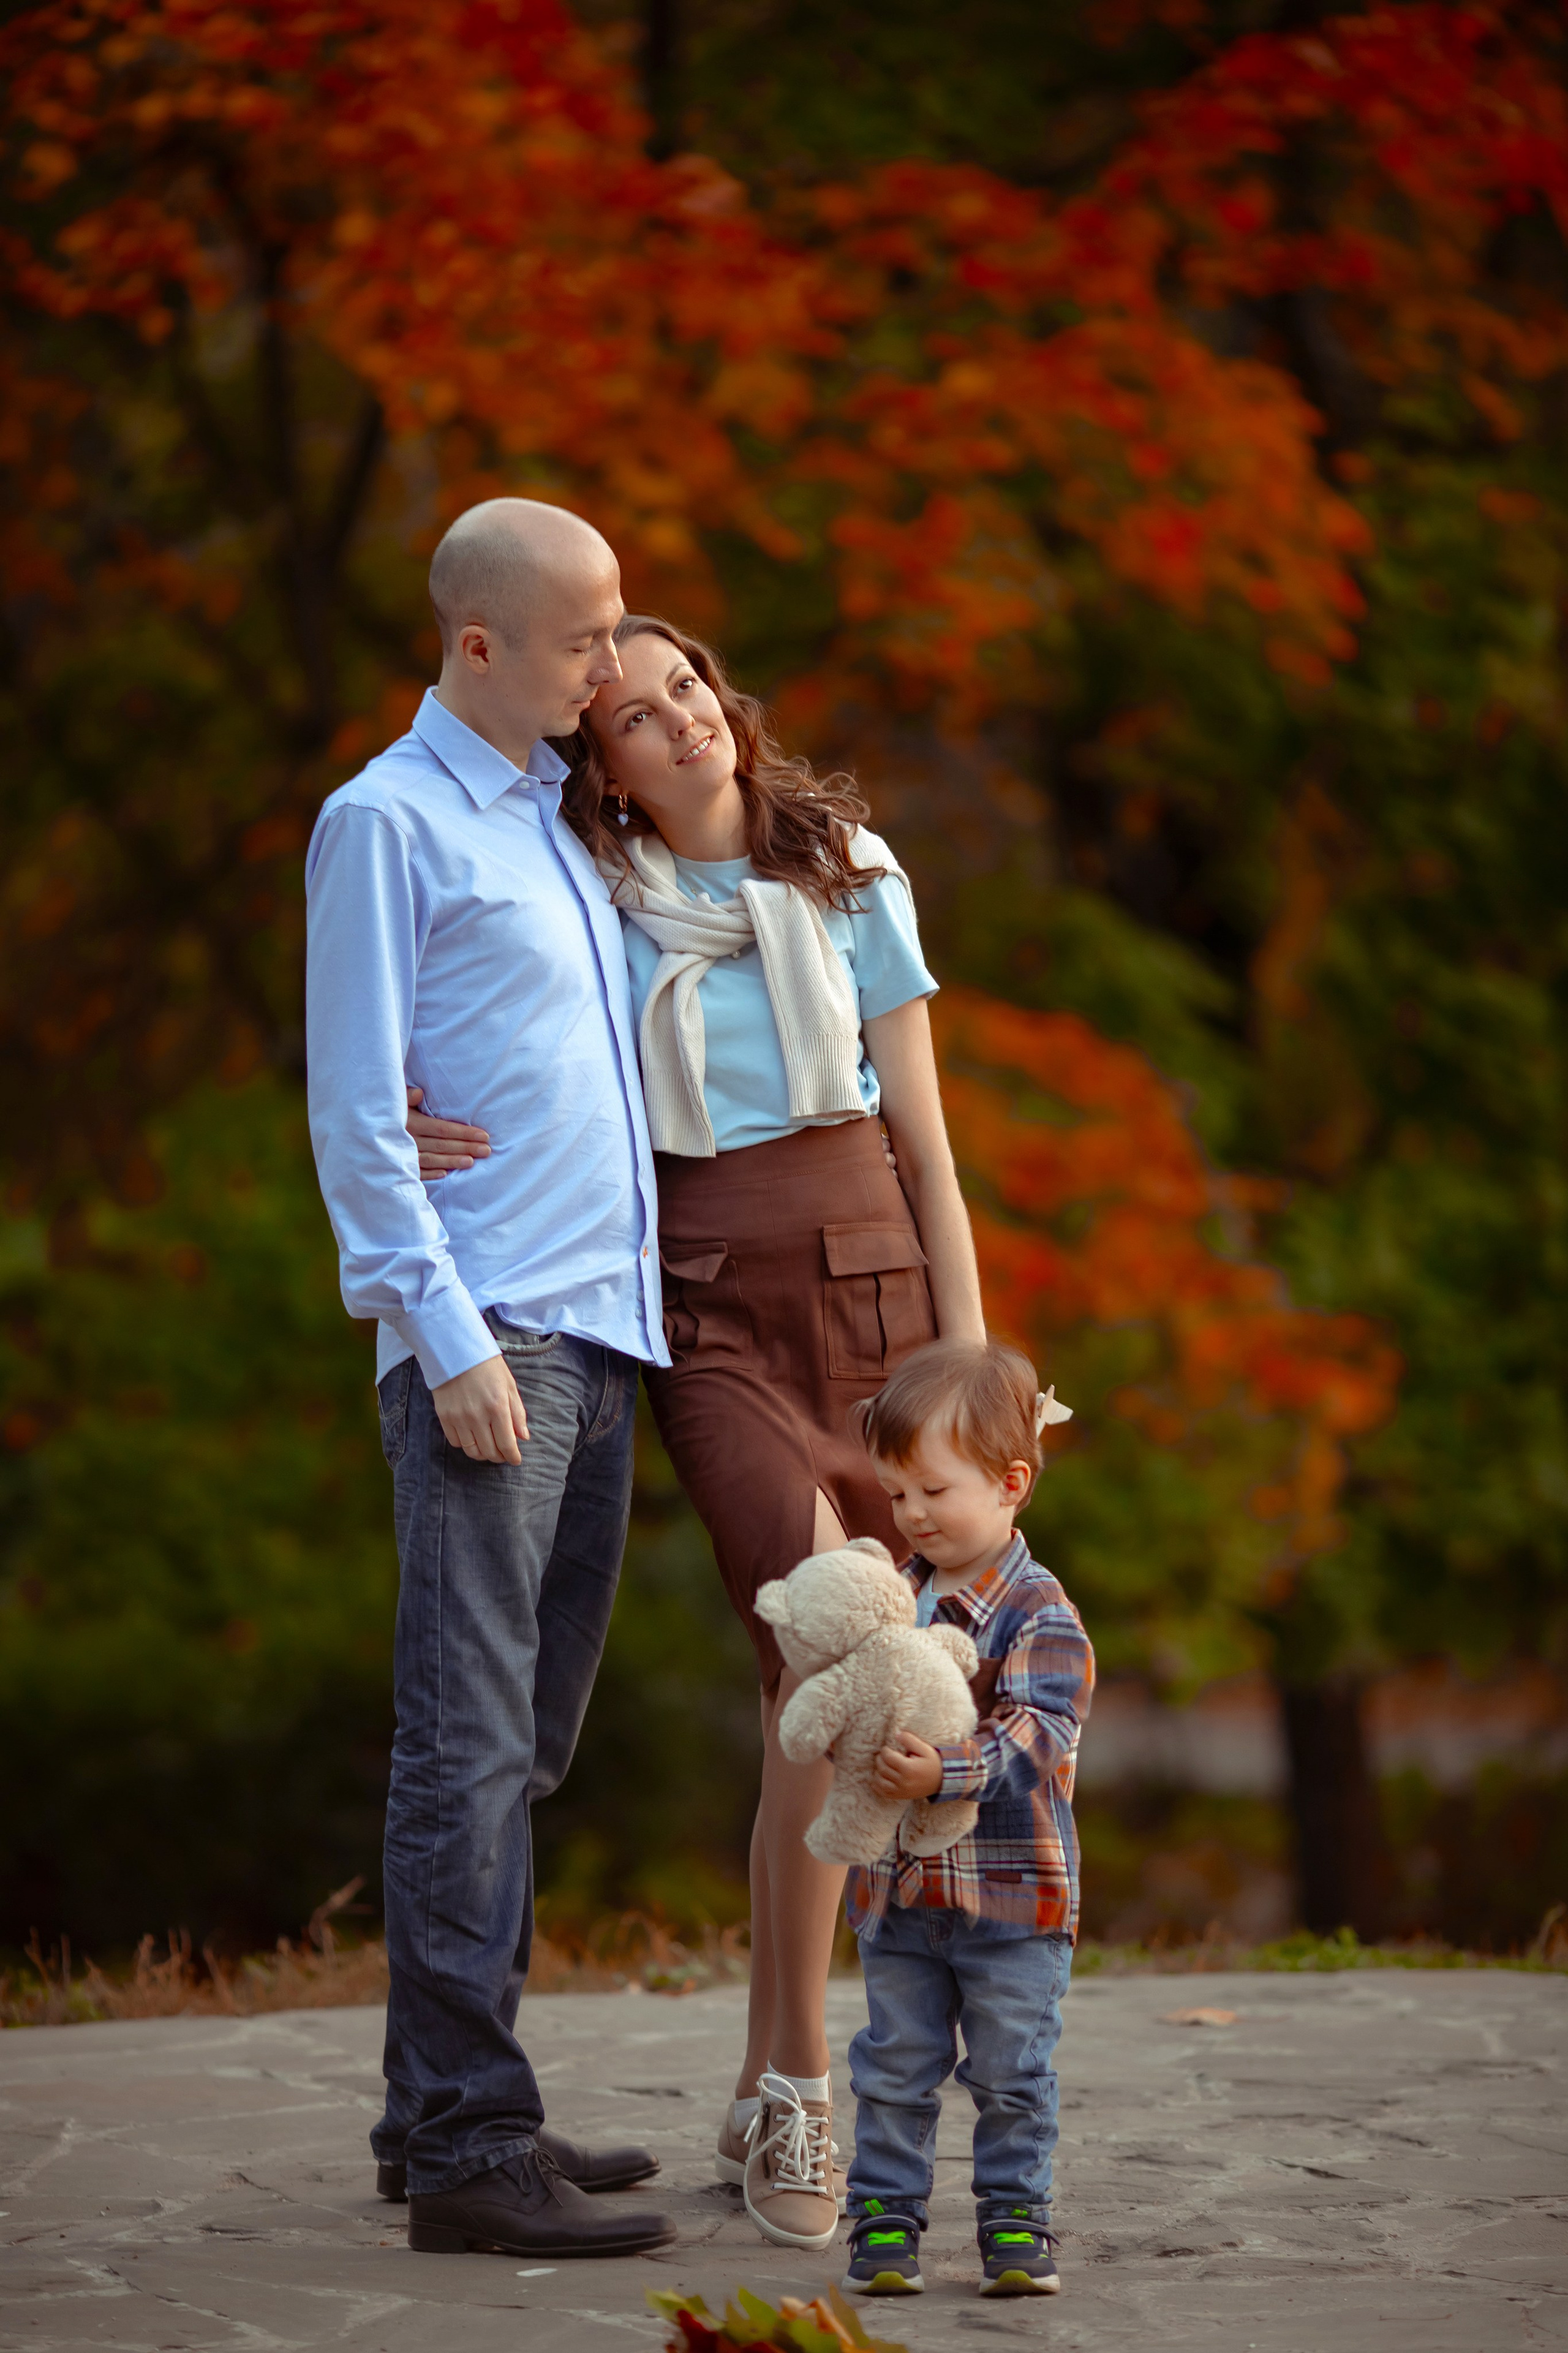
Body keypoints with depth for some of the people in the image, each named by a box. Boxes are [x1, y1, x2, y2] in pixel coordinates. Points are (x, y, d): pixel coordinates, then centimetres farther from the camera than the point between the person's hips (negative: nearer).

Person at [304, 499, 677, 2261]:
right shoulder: (386, 823, -5)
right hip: (487, 1336, -9)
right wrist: (449, 1338, -16)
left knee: (528, 1742, 10)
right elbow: (355, 1112, -10)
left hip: (599, 1332, 9)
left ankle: (452, 2110, 15)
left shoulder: (559, 811, 20)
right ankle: (463, 2143, -12)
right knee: (472, 1744, -11)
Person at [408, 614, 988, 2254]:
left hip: (870, 1281, 2)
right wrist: (418, 1138, -11)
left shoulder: (853, 885, 7)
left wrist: (969, 1363, 2)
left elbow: (924, 1139, 8)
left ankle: (769, 2094, 8)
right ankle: (794, 2086, -15)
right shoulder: (599, 908, 5)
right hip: (704, 1306, -2)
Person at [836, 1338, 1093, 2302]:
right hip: (899, 1887, 5)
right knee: (896, 2071, 9)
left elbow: (1033, 1736, -24)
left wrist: (944, 1771, -39)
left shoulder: (1040, 1616, -13)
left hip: (1012, 1891, -5)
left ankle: (1017, 2222, 15)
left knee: (1014, 2077, 4)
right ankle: (886, 2219, 16)